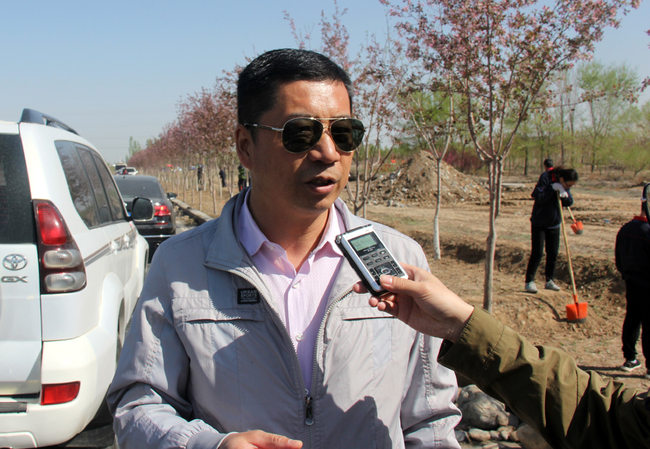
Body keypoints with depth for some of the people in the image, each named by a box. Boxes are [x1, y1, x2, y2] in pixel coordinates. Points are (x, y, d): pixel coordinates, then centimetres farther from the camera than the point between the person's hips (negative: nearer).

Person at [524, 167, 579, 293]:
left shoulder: (565, 185, -1)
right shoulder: (546, 178, -19)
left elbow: (569, 203, 0)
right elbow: (538, 197, -26)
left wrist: (565, 195, -20)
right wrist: (553, 188, -30)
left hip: (554, 223, 6)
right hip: (539, 222, -6)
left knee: (553, 253, 9)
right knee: (537, 252, -6)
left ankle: (549, 281, 22)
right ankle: (529, 282, 3)